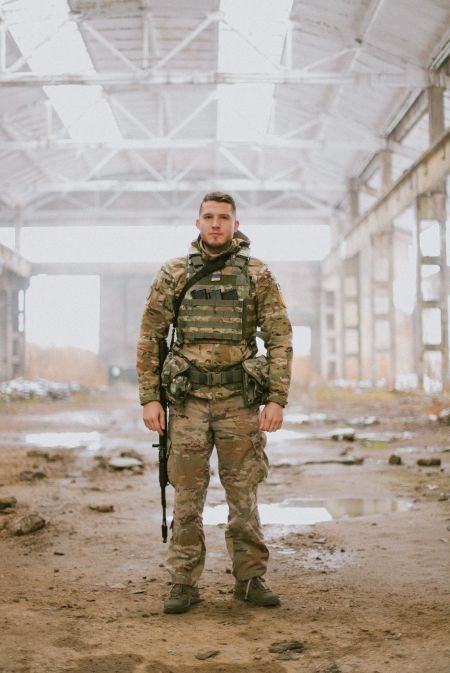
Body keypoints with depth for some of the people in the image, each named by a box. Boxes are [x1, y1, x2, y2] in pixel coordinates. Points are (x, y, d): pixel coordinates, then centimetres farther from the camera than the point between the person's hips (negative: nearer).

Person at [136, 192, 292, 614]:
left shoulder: (258, 275, 2)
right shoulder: (173, 274, 4)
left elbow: (280, 339, 1)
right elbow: (149, 338, 5)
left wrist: (277, 400, -7)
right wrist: (149, 398, -2)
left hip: (240, 400, 0)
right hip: (188, 400, 0)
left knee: (243, 495, 6)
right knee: (187, 496, 4)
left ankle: (250, 578, 18)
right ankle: (184, 583, 13)